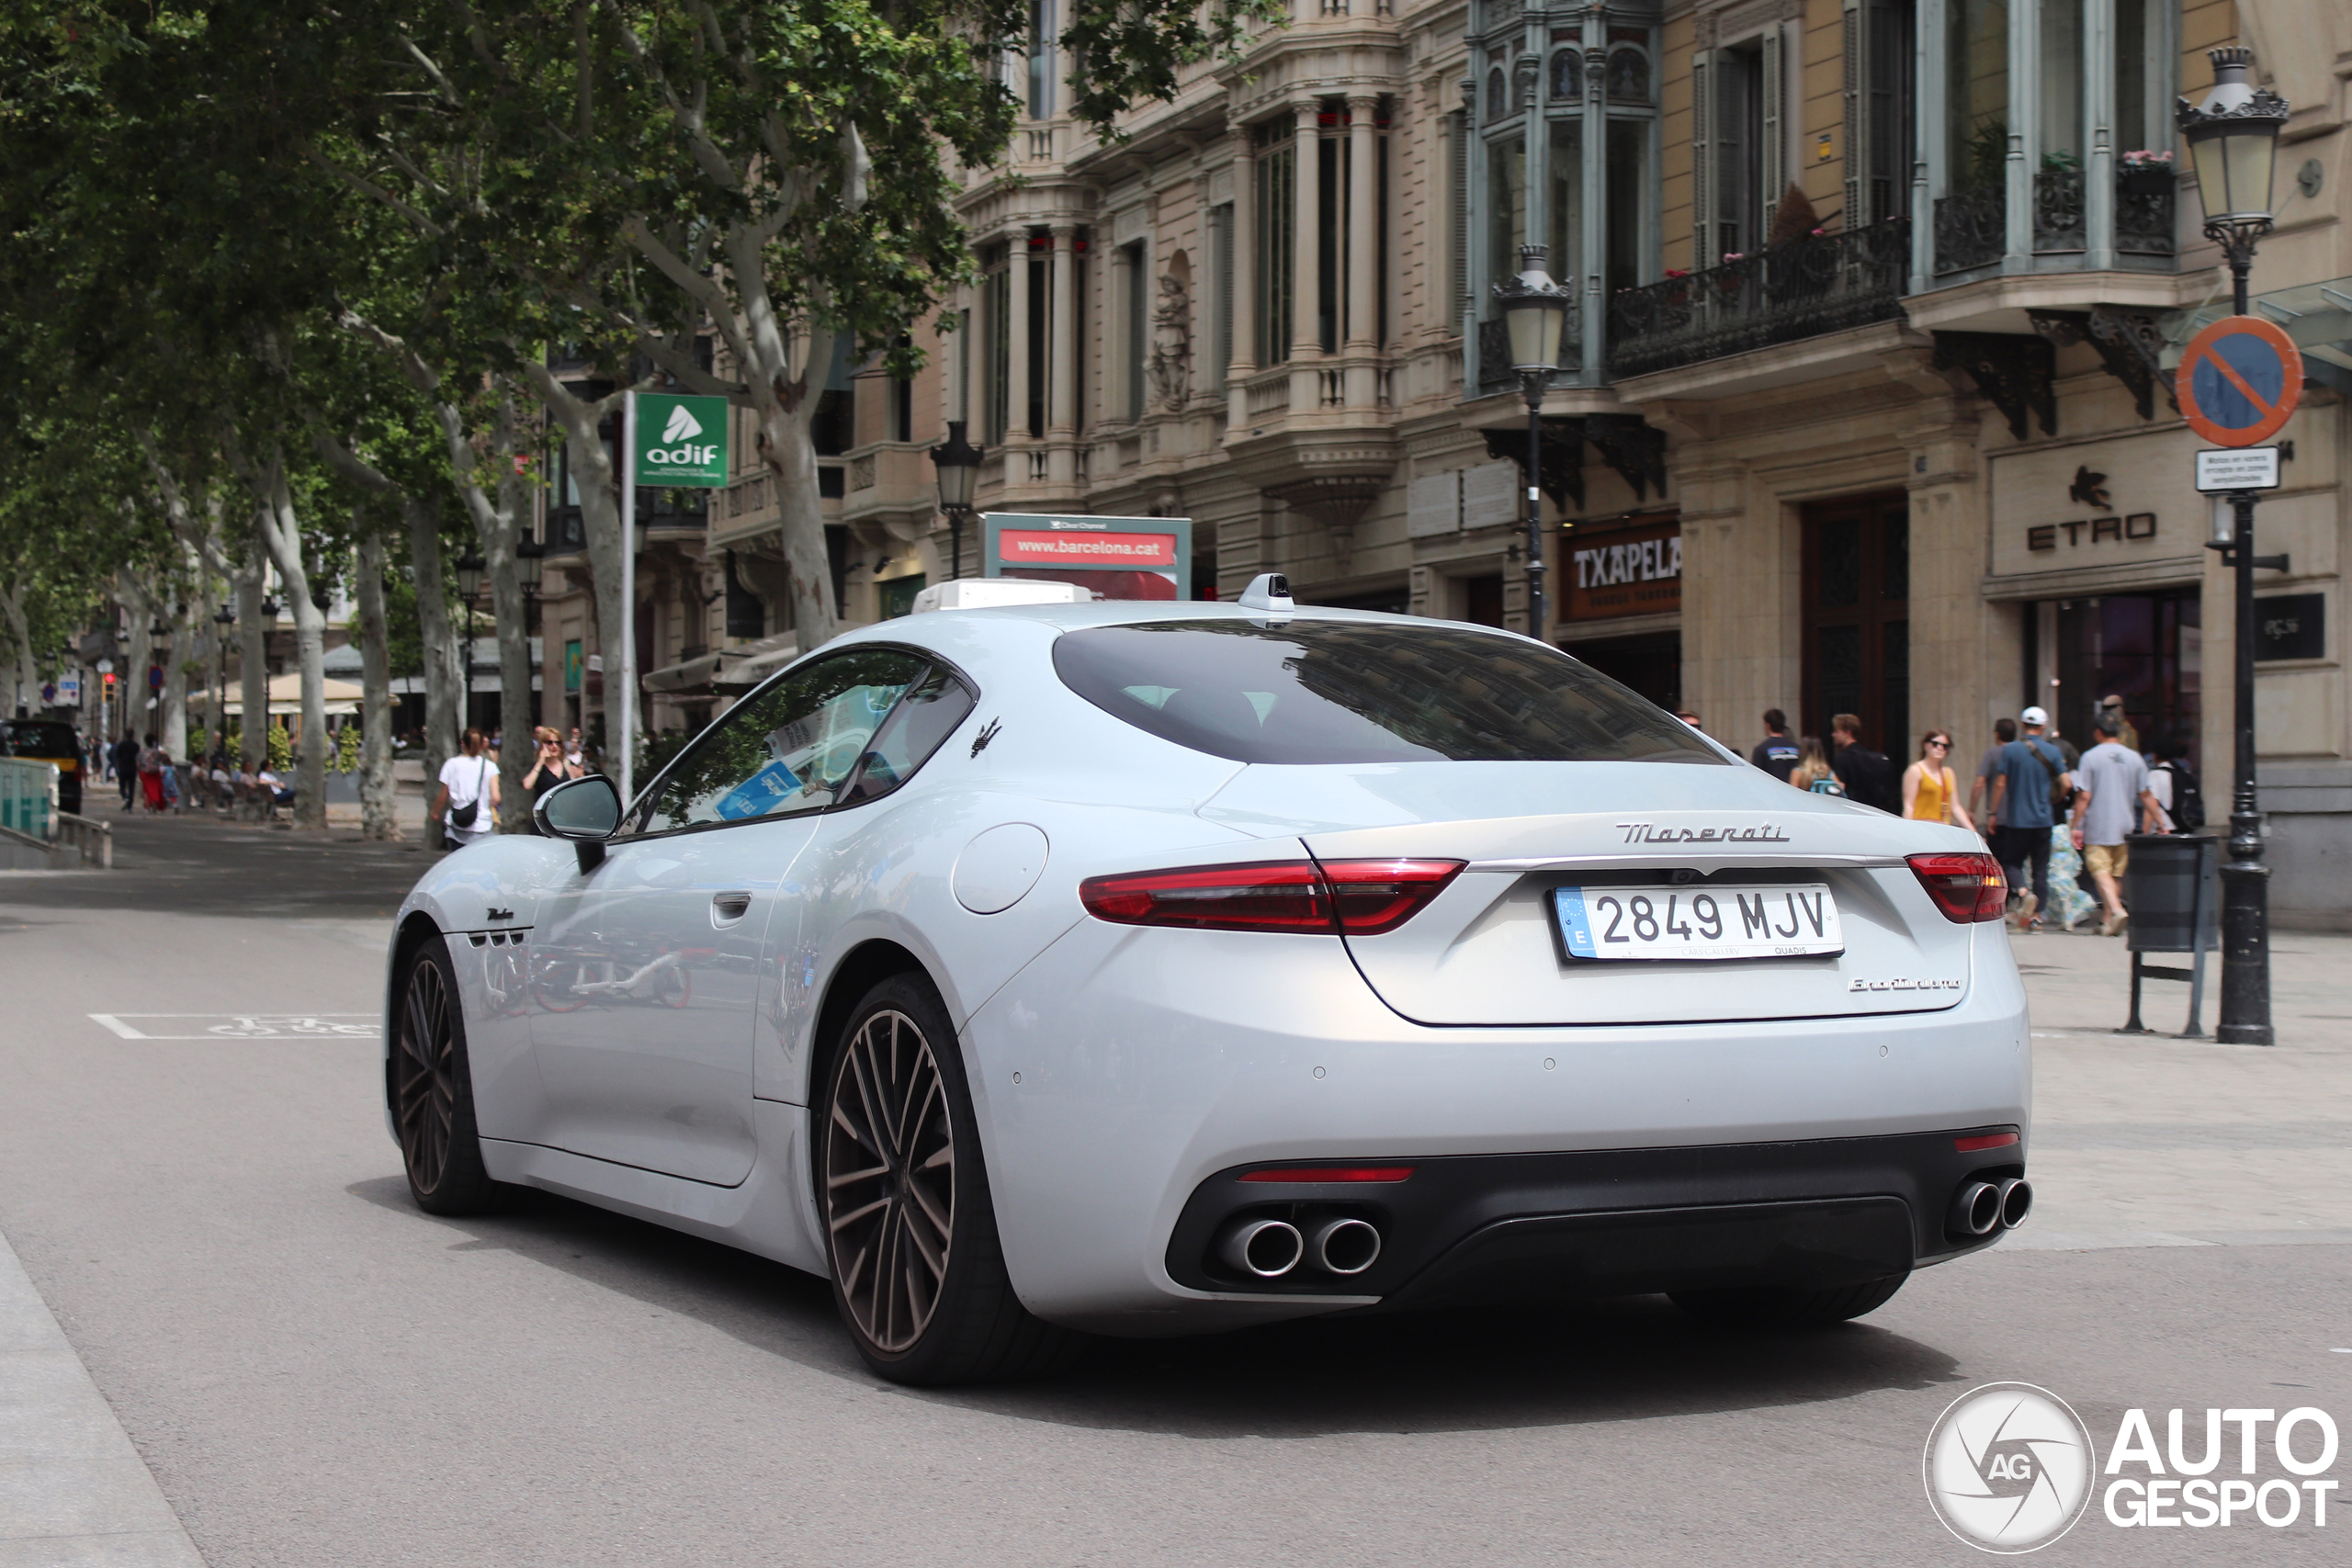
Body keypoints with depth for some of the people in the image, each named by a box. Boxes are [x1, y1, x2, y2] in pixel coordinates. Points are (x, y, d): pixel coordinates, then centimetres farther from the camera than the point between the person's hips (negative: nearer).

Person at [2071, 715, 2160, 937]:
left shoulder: (2091, 757, -7)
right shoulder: (2134, 758, 4)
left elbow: (2084, 797, -9)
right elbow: (2146, 797, 5)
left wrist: (2077, 827, -4)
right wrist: (2147, 829, 12)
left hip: (2097, 828, -4)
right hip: (2124, 828, 4)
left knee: (2101, 871, -6)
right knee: (2117, 874, 13)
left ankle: (2116, 910, -27)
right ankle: (2109, 922, 15)